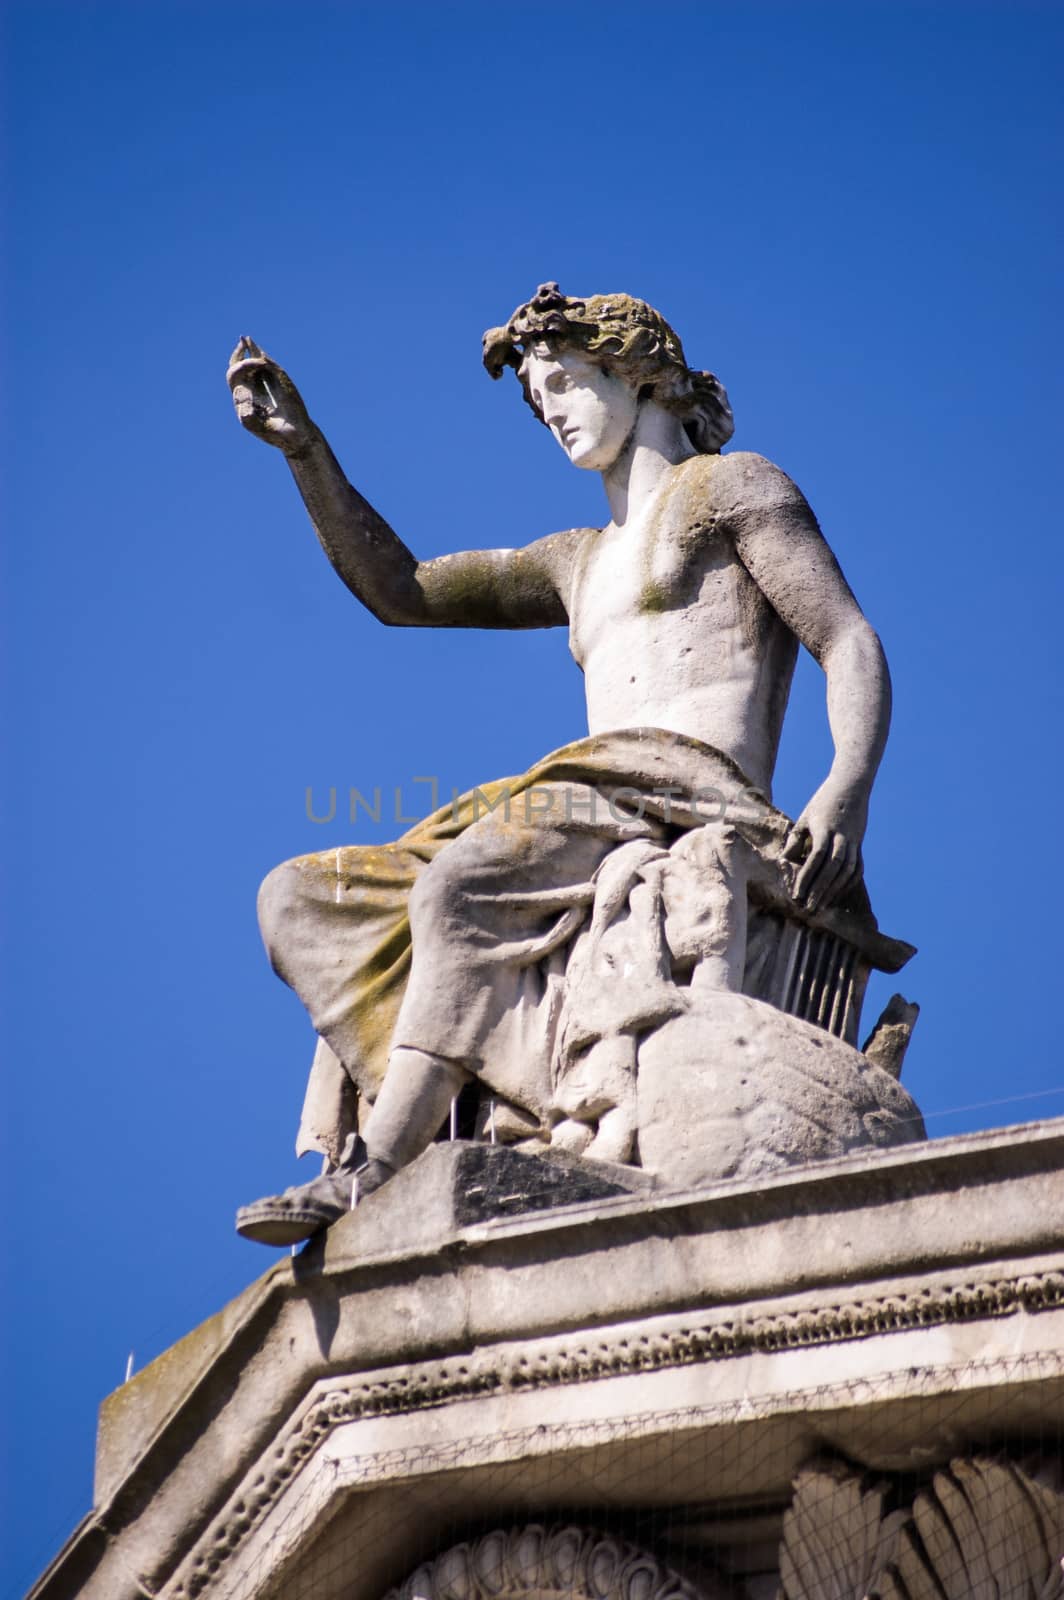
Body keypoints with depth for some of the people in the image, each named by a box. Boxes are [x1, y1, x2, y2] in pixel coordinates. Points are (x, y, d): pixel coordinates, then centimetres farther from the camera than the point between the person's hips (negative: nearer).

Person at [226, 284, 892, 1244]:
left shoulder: (733, 485, 12)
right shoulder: (579, 563, 33)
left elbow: (854, 647, 0)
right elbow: (399, 591, 32)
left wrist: (848, 792, -19)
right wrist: (302, 446, 22)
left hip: (696, 803, -8)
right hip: (598, 822, 8)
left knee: (460, 880, -33)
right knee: (304, 900, -3)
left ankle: (376, 1175, -33)